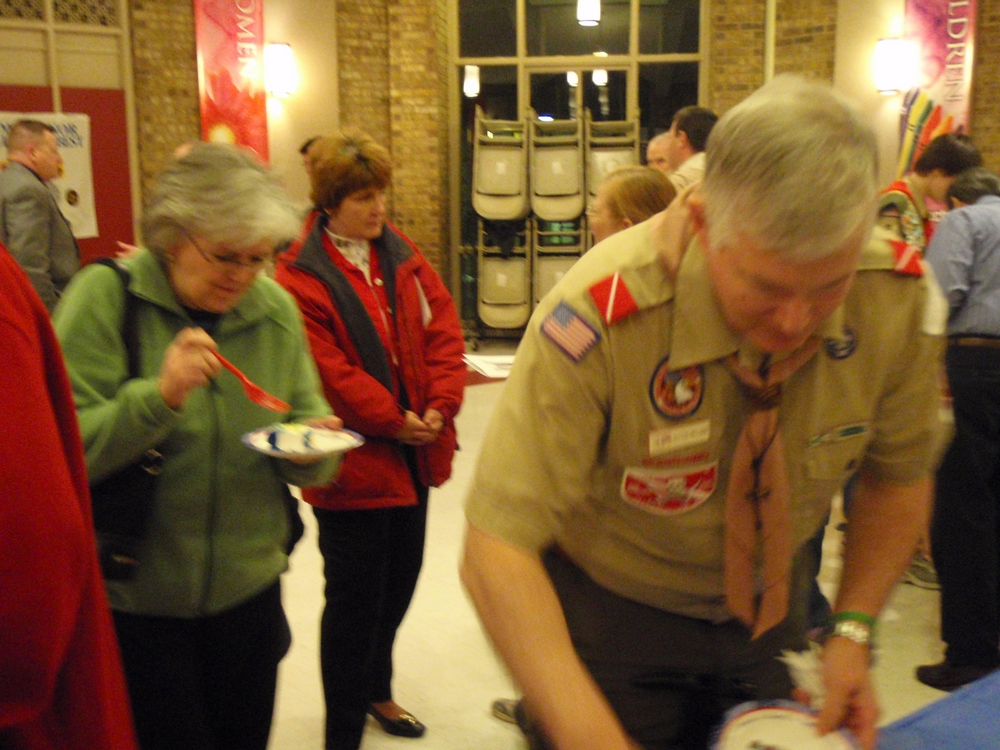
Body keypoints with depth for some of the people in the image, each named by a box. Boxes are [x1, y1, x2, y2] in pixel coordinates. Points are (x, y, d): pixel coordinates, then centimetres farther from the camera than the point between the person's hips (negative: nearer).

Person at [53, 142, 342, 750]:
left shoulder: (275, 309, 2)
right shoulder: (105, 296, -11)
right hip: (136, 602, -4)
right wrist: (160, 395, -31)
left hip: (249, 590, 4)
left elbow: (308, 466, 7)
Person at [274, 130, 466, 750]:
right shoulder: (300, 275, -12)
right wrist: (393, 420, -17)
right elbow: (327, 371, -19)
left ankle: (375, 689, 44)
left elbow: (443, 328, 3)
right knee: (355, 598, 3)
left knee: (399, 582, 20)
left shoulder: (402, 254, 7)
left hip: (414, 453, 7)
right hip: (352, 460, -7)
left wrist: (440, 406, -10)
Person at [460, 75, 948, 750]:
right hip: (612, 611, -3)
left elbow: (898, 473, -3)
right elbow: (497, 548, -36)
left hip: (769, 607, 4)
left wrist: (853, 629, -13)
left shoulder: (900, 302, -22)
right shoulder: (601, 319, -36)